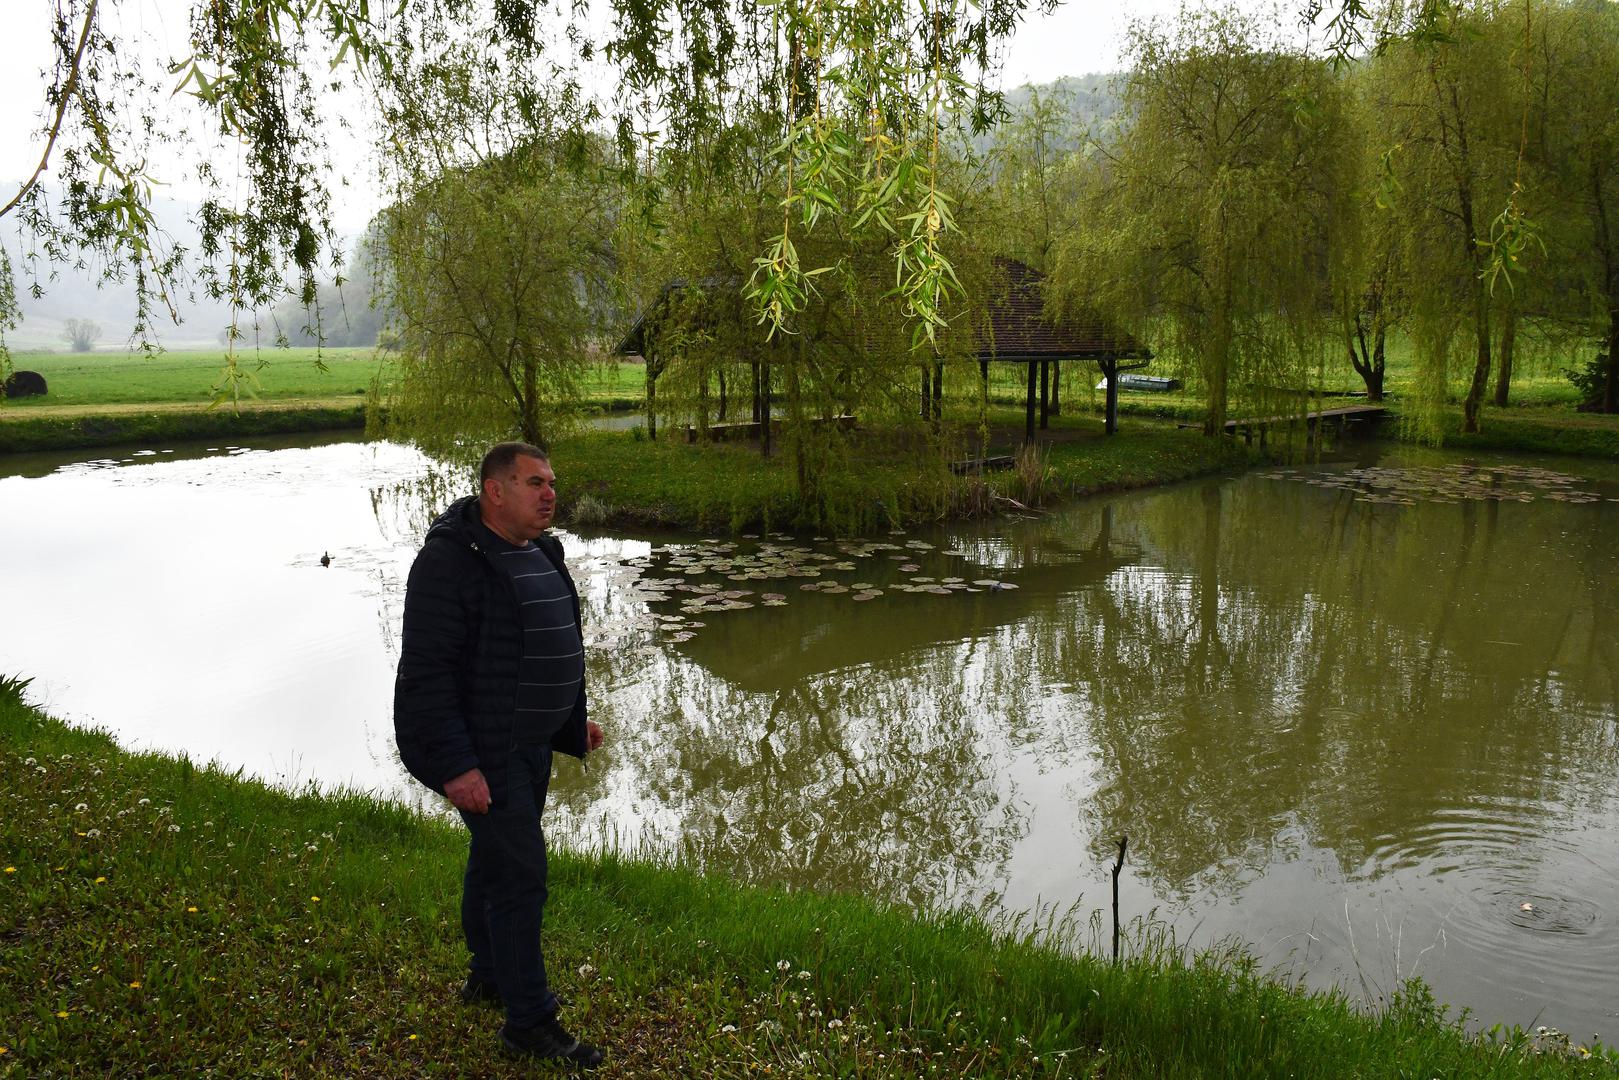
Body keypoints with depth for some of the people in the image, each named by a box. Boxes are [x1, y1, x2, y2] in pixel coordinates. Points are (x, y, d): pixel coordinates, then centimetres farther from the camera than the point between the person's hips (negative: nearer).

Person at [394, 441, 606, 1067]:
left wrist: (572, 722, 21)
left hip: (530, 743, 9)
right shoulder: (451, 560, -21)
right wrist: (455, 766, -26)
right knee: (519, 874, -6)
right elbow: (426, 670, -23)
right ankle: (529, 1022, 6)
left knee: (497, 856, 22)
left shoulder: (539, 554, 8)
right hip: (481, 750, -9)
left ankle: (489, 974, 39)